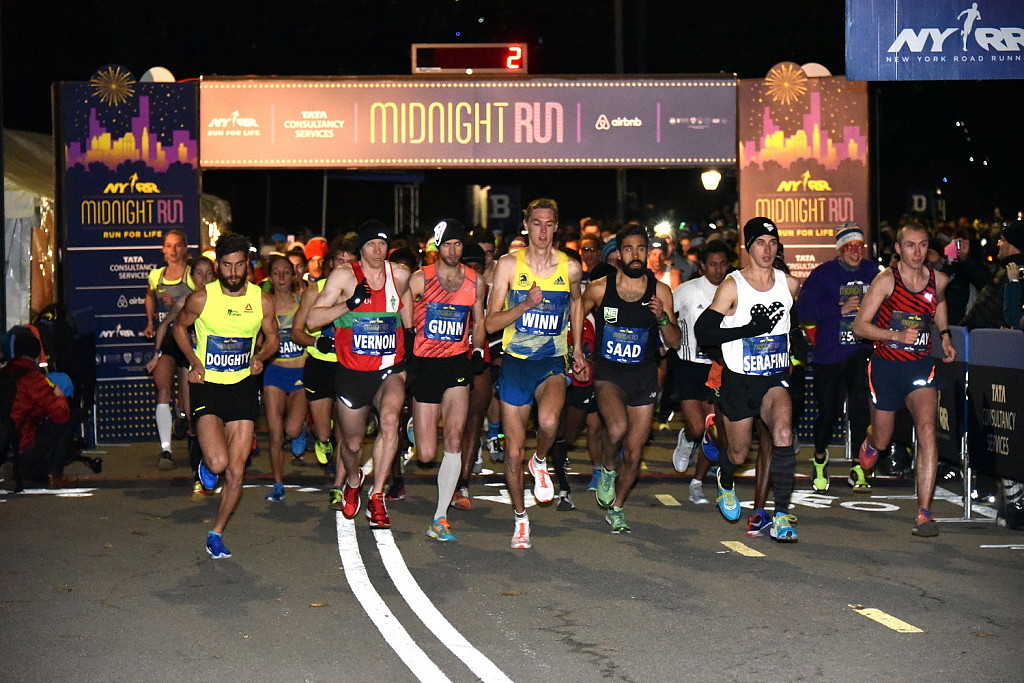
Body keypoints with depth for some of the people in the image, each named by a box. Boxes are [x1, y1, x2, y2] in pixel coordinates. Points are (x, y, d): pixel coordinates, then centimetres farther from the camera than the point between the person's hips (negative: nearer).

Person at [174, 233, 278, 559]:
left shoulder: (262, 301, -2)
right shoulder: (201, 298, -8)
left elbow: (272, 339, 13)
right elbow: (180, 328, 9)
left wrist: (259, 357, -9)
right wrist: (194, 362, -6)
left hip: (243, 385, 2)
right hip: (206, 385, -2)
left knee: (236, 472, 0)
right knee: (218, 463, -19)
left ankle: (216, 534, 20)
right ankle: (206, 464, 19)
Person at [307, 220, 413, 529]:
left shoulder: (400, 275, 2)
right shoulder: (344, 276, -6)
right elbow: (312, 320, -12)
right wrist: (350, 303, -21)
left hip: (390, 368, 1)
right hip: (352, 372, 0)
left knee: (389, 419, -29)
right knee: (352, 442, 11)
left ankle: (376, 497, -19)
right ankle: (352, 482, 46)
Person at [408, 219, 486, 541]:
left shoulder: (474, 281, 6)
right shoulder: (420, 279, -2)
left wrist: (478, 351, 5)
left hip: (458, 361, 2)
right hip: (425, 363, -1)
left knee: (454, 440, -14)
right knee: (426, 455, -1)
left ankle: (440, 518, -7)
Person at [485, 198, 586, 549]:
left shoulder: (570, 267, 1)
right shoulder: (509, 264, -4)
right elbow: (491, 322, -7)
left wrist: (577, 348, 21)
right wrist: (526, 304, -21)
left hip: (552, 363, 0)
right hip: (515, 363, 0)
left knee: (548, 421, -32)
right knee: (513, 451, 5)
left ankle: (540, 463, 2)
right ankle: (520, 518, 26)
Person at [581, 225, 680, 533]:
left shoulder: (660, 291, -2)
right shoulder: (600, 289, -5)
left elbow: (675, 342, 0)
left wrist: (663, 317, -17)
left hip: (644, 375, 2)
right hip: (608, 372, -2)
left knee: (634, 452, 6)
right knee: (618, 428, -30)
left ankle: (616, 509, 28)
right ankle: (608, 469, 3)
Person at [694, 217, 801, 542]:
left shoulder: (789, 284, 4)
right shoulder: (732, 286, -8)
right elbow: (703, 332, -14)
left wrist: (792, 357, 14)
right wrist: (750, 329, -21)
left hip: (776, 378, 2)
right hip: (740, 380, -2)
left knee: (783, 433, -25)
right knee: (738, 452, 9)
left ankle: (782, 514, -17)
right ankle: (725, 482, 47)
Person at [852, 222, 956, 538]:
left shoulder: (938, 280, 0)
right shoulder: (887, 280, -12)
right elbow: (859, 326, -14)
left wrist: (945, 335, 10)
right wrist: (898, 335, -27)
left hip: (921, 366, 1)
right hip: (886, 366, -1)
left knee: (926, 429, -21)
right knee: (882, 441, 12)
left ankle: (924, 512, -19)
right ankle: (869, 443, 54)